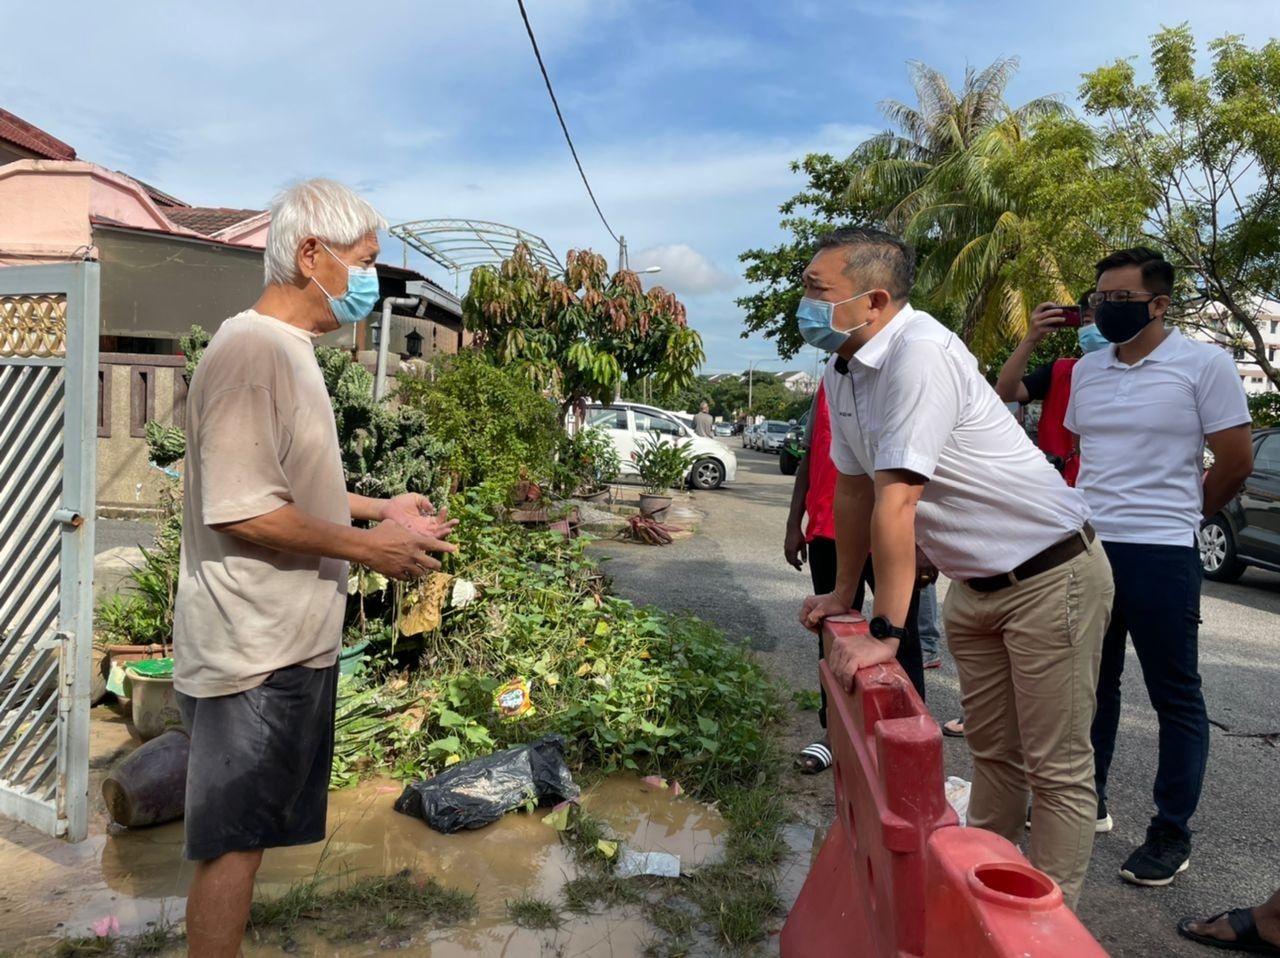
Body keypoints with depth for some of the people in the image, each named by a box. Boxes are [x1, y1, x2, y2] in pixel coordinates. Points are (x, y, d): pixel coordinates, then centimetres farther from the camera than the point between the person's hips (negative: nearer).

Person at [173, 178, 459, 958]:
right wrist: (367, 546, -17)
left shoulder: (290, 347, 12)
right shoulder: (253, 349, -19)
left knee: (247, 835, 20)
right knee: (234, 841, 5)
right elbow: (238, 510, -24)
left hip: (290, 640, 9)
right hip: (256, 649, -9)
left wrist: (380, 508, 12)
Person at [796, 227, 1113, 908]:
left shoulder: (918, 352, -27)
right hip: (973, 583, 9)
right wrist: (841, 593, 13)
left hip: (1048, 575, -8)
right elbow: (852, 487, 9)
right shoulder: (842, 368, 1)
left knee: (1056, 767, 2)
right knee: (991, 749, 19)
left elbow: (897, 499, -30)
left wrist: (883, 633, -29)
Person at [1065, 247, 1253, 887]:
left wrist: (1176, 516, 7)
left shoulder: (1204, 365, -6)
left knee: (1175, 696, 5)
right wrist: (1099, 513, 14)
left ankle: (1172, 833, 17)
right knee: (1091, 684, 16)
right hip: (1086, 548, 6)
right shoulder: (1086, 371, 9)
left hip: (1161, 556, -5)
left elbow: (1236, 462, -3)